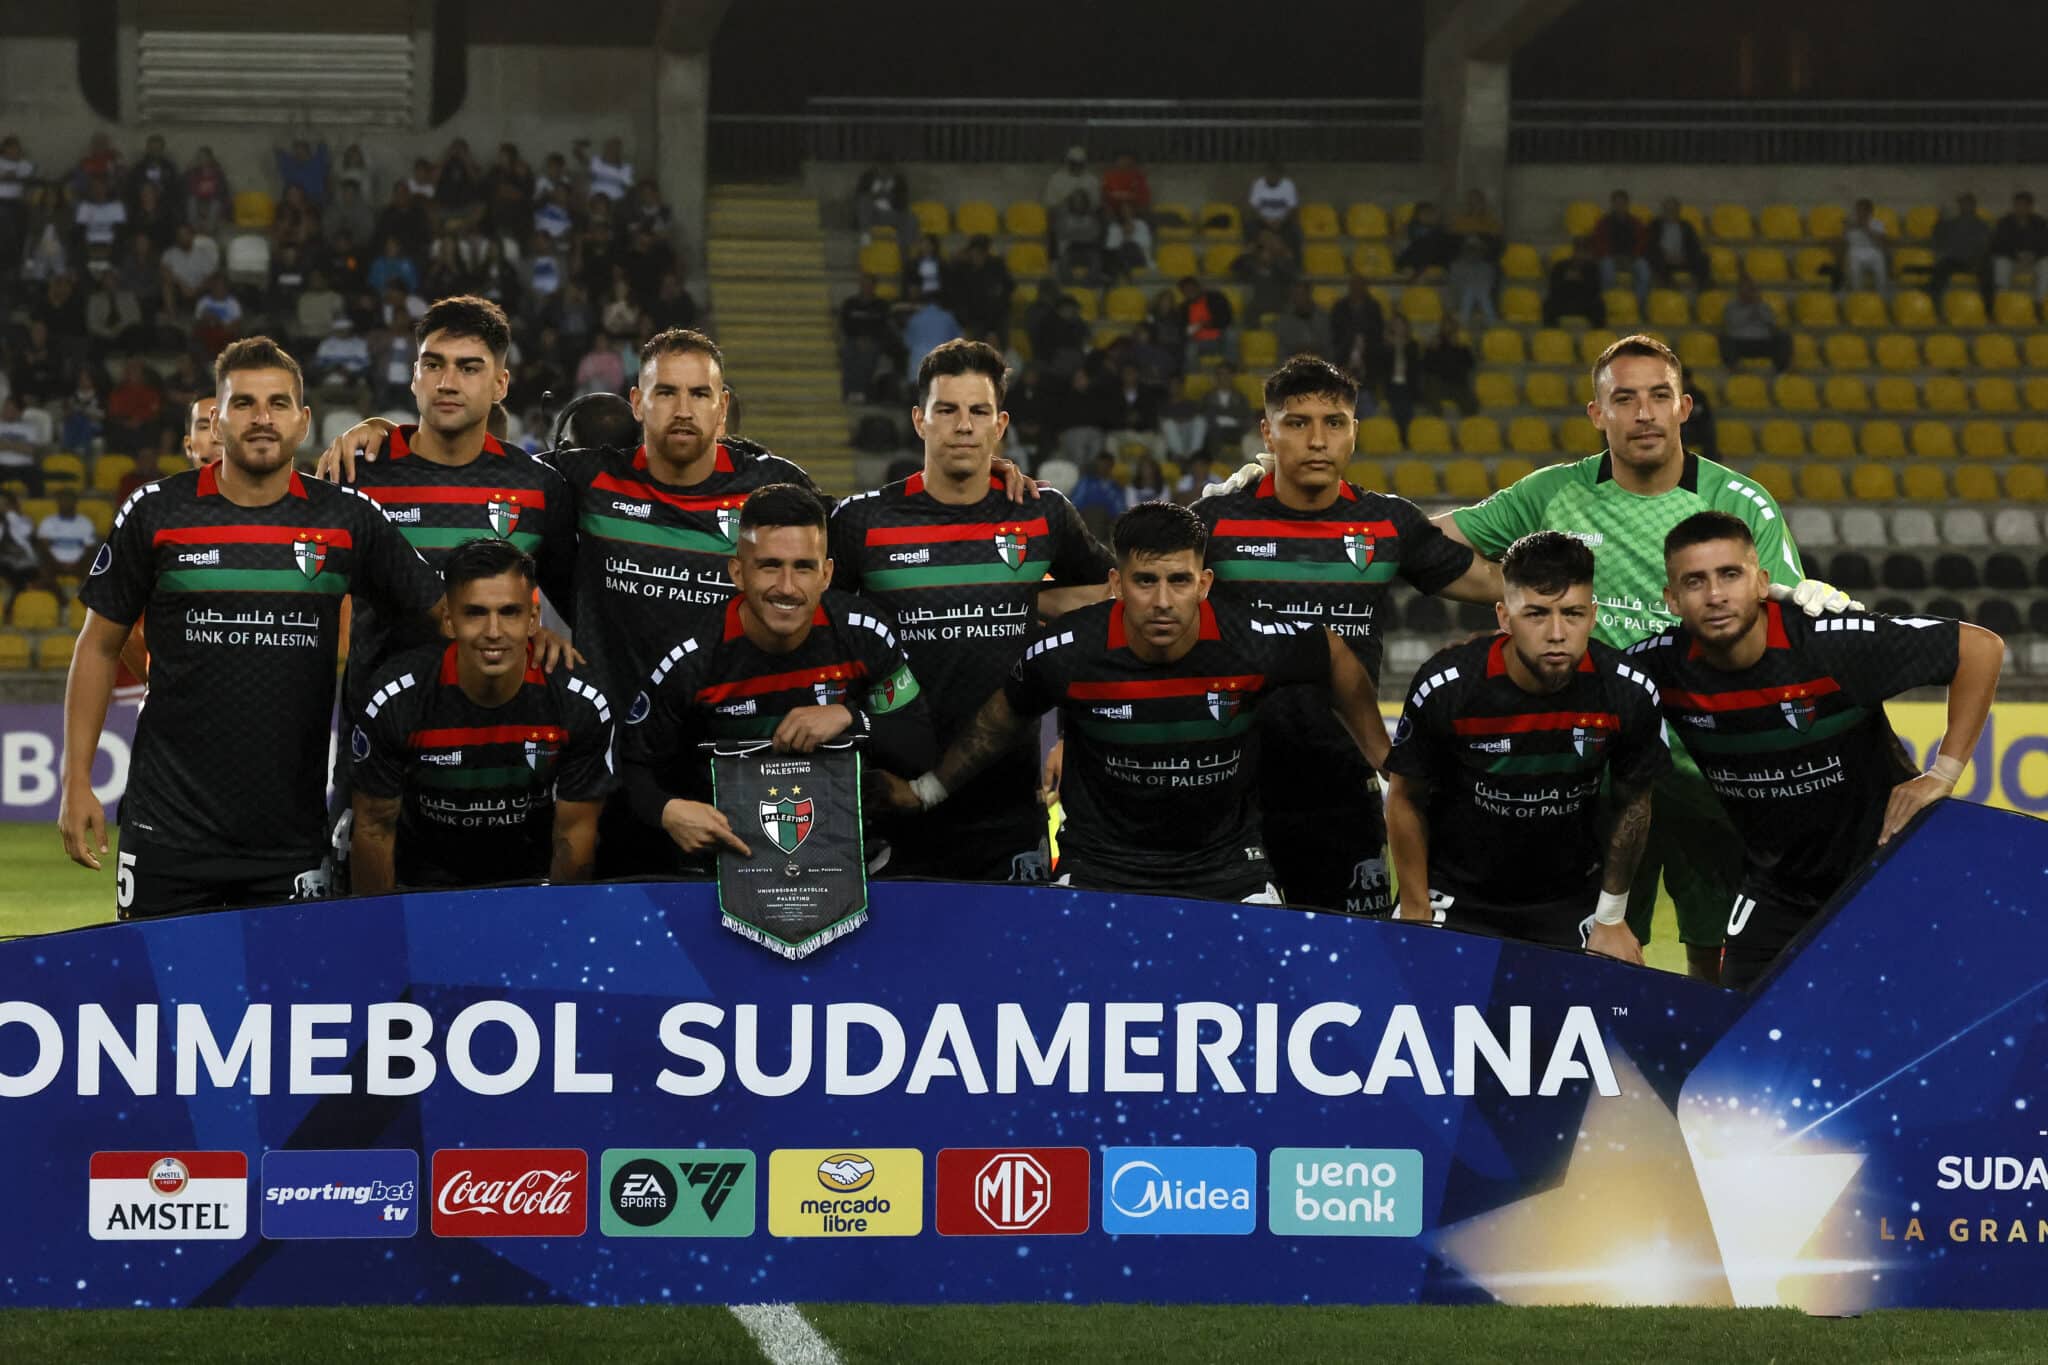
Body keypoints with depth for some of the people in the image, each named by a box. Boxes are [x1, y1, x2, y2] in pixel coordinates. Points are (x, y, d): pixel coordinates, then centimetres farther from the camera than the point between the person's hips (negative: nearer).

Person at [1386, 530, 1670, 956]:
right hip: (1458, 896, -2)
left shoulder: (1630, 694, -17)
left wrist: (1611, 920, 6)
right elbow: (1406, 801, -7)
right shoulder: (1445, 688, -22)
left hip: (1573, 903, 2)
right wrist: (1416, 917, -4)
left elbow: (1632, 805, 0)